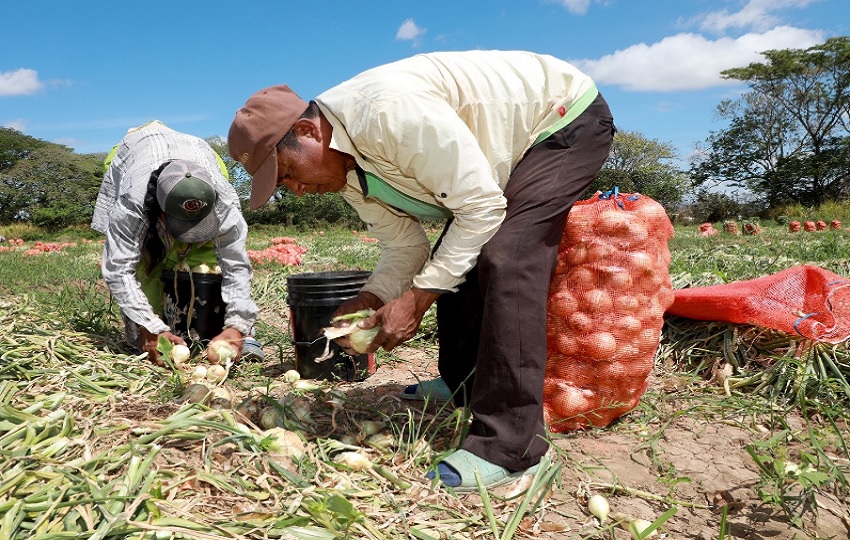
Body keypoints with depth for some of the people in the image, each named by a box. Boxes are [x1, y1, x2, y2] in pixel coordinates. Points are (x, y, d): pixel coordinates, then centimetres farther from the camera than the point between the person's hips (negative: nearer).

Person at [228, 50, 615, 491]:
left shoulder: (390, 112, -34)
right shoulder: (345, 168, -5)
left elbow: (481, 207, -31)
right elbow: (405, 247, 2)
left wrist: (416, 299, -28)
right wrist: (366, 303, -14)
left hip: (567, 117, -9)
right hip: (513, 144, 9)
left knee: (506, 260, -26)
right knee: (450, 263, 7)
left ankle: (508, 450, -23)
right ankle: (463, 385, 26)